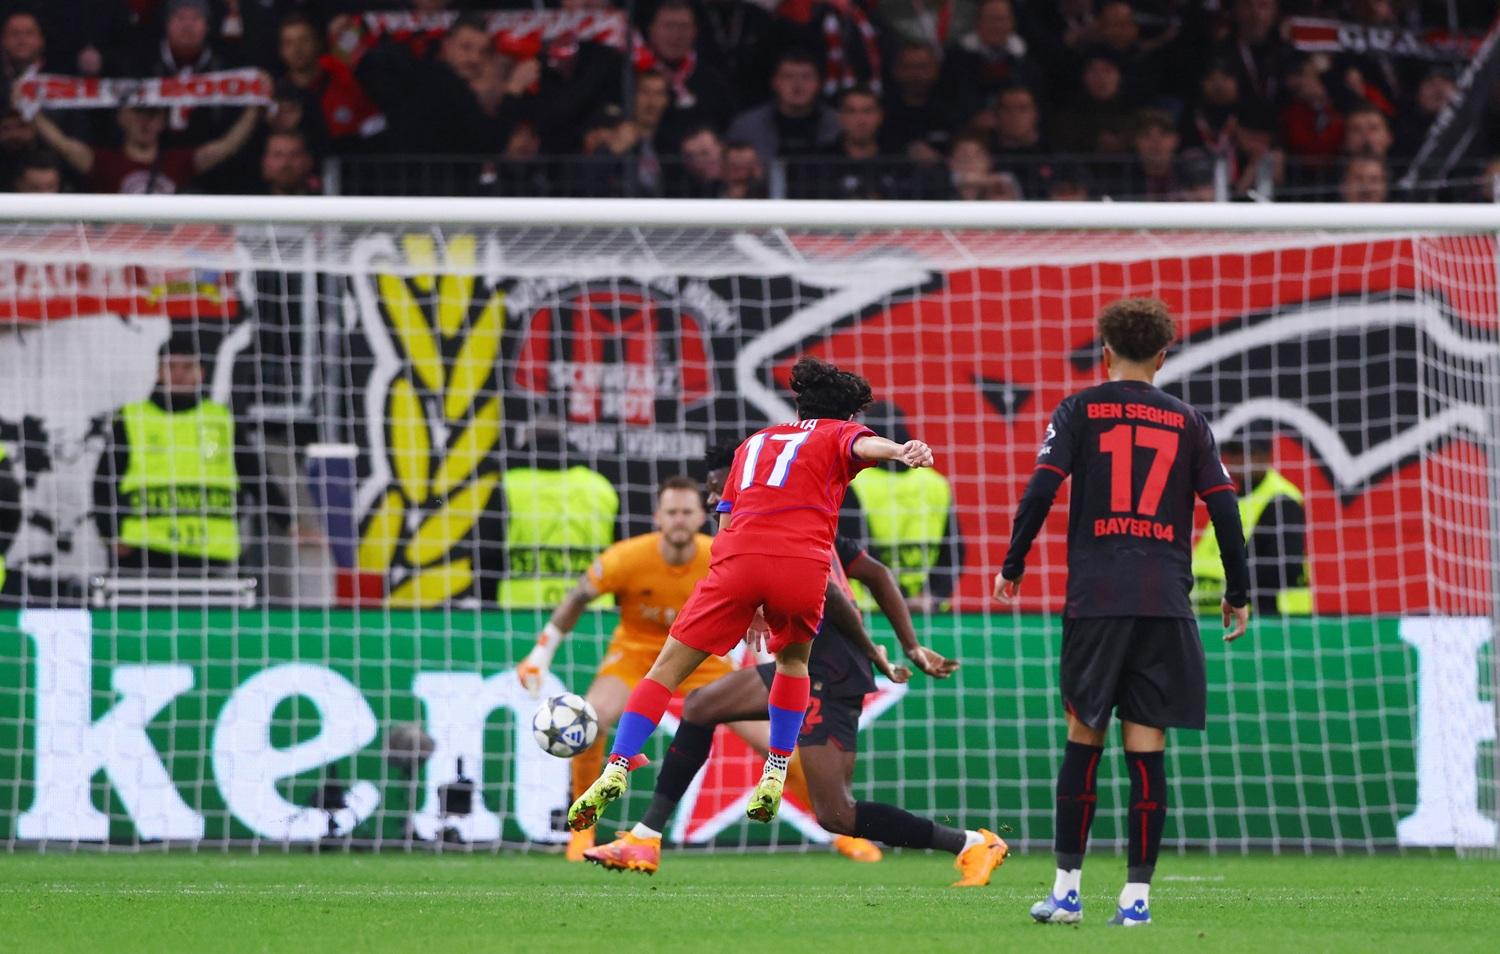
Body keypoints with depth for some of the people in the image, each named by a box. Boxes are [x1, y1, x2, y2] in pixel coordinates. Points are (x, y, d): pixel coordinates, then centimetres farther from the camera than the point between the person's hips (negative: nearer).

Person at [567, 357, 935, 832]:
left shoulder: (755, 442, 32)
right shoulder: (838, 435, 20)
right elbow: (865, 445, -6)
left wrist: (747, 604, 36)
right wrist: (902, 451, -28)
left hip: (738, 559, 1)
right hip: (804, 565, -1)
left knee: (666, 669, 8)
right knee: (793, 660, 29)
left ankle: (616, 769, -7)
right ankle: (774, 778, 21)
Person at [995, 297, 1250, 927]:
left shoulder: (1080, 410, 6)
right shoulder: (1186, 421, 11)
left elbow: (1041, 490, -4)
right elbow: (1224, 507, 7)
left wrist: (1011, 568, 7)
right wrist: (1238, 593, 15)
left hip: (1095, 598, -1)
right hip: (1166, 603, 1)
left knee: (1083, 740, 4)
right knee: (1147, 747, 0)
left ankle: (1067, 887, 1)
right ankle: (1137, 894, -3)